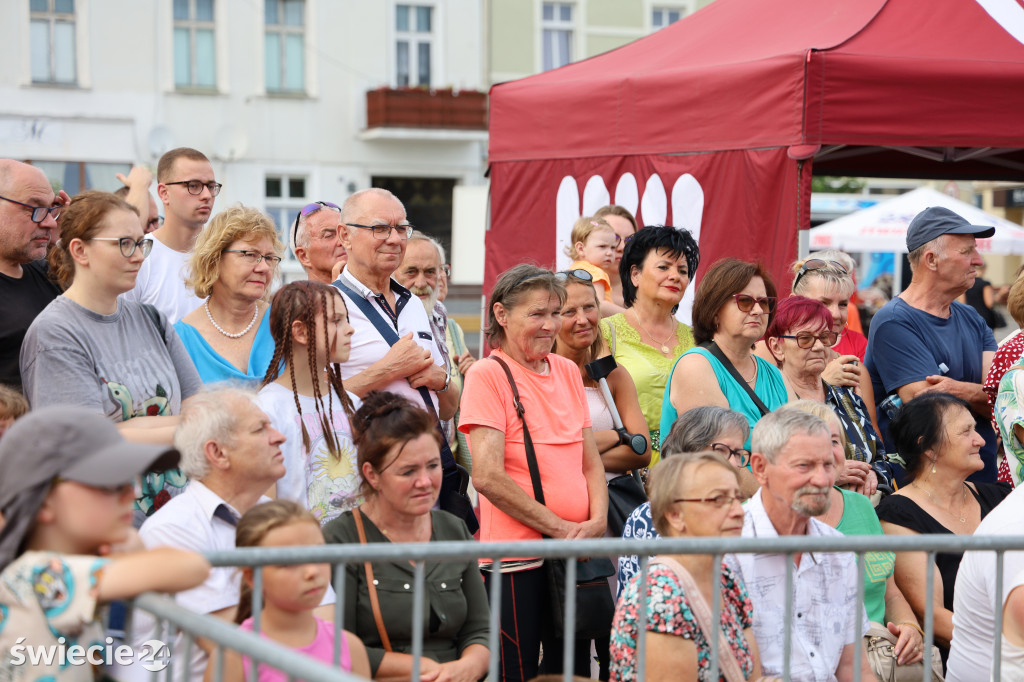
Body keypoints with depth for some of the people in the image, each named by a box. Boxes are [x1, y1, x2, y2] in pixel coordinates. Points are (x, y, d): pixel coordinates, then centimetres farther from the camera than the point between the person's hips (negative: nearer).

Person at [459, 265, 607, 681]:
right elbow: (488, 476, -15)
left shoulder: (567, 371, 12)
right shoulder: (487, 375, -8)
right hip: (517, 558, -6)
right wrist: (559, 528, -14)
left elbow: (590, 460, 14)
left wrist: (597, 522, -4)